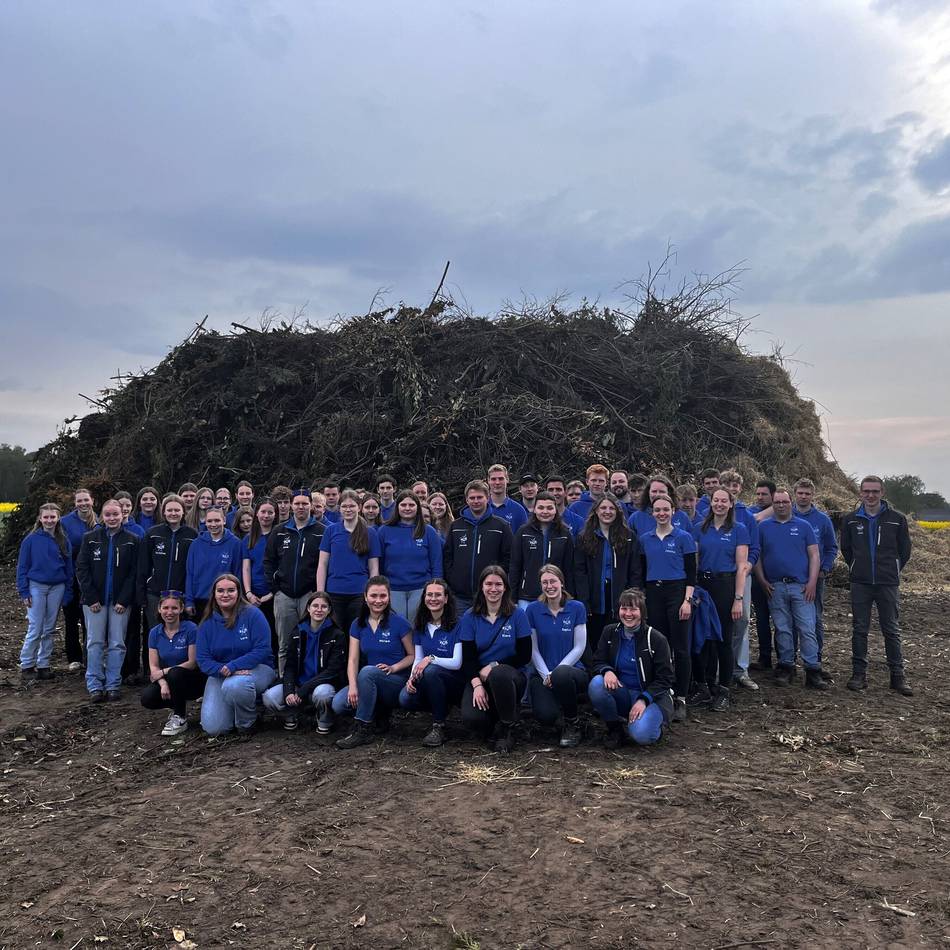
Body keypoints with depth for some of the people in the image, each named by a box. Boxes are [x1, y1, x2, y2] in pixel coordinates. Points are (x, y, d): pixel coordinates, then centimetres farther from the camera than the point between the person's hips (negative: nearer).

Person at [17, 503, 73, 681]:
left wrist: (68, 593, 3)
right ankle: (26, 666, 10)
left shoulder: (63, 541, 3)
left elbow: (69, 568, 7)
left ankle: (44, 665, 17)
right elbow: (22, 566, -1)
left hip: (57, 588, 3)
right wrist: (24, 592, -7)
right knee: (35, 630, -2)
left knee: (49, 629, 9)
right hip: (36, 587, -2)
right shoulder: (31, 540, -4)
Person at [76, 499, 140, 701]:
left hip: (120, 600, 0)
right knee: (95, 643, 2)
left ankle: (113, 685, 11)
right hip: (95, 599, 0)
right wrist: (91, 598, -7)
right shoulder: (90, 538, 4)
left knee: (117, 644, 2)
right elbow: (82, 568, 1)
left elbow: (134, 572, 0)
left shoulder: (132, 540, 2)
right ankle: (95, 685, 10)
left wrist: (124, 600, -9)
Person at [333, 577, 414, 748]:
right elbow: (353, 659, -3)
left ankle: (363, 731, -22)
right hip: (368, 682, 4)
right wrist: (353, 686, -20)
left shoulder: (400, 623, -8)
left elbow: (412, 655, -3)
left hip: (397, 682, -4)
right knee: (338, 704, -22)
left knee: (367, 672, -35)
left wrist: (393, 667, -21)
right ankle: (380, 712, 5)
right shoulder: (358, 625, 4)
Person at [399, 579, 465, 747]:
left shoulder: (457, 625, -10)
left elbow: (457, 663, -15)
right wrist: (412, 677, -14)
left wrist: (431, 659, -28)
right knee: (405, 699, -24)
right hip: (427, 683, 5)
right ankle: (443, 709, 6)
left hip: (455, 682, -5)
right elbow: (418, 659, 6)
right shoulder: (420, 626, 7)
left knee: (431, 670, -35)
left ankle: (439, 726, -18)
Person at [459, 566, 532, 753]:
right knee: (471, 717, -28)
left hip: (512, 675, -1)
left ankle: (507, 728, -12)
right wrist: (477, 685, -17)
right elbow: (468, 657, 0)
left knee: (498, 674, -38)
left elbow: (524, 656, -3)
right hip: (480, 677, 1)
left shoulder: (517, 614, -1)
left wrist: (494, 666, -14)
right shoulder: (470, 617, 3)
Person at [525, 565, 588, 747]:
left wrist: (556, 672, -13)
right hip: (542, 673, 1)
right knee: (545, 716, -27)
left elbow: (579, 647, -3)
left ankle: (572, 725, -10)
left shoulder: (577, 608, -2)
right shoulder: (533, 609, 0)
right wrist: (546, 674, -12)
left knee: (562, 675, -39)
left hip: (572, 669, 0)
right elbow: (533, 649, 1)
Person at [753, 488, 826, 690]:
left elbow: (814, 555, 4)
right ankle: (786, 667, 16)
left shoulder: (803, 526, 6)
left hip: (801, 586, -1)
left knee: (807, 629, -4)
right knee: (783, 629, 7)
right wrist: (763, 581, 0)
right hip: (775, 587, 1)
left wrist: (812, 582, -6)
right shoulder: (763, 527, 7)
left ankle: (813, 671, -1)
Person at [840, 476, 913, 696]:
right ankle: (859, 673, 11)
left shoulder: (896, 519, -1)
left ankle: (898, 675, 13)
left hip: (888, 584, -1)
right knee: (859, 629, 4)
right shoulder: (851, 520, 3)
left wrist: (893, 571, 11)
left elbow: (904, 550, 10)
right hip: (860, 584, 1)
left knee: (891, 630, 5)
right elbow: (846, 549, 16)